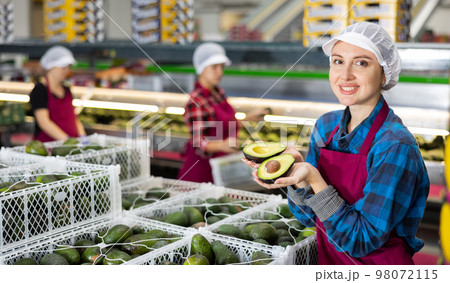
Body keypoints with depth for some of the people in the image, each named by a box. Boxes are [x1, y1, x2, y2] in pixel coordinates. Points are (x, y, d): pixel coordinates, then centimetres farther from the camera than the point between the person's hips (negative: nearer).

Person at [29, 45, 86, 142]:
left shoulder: (66, 90, 18)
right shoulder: (39, 90, -3)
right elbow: (44, 122, -12)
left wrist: (82, 137, 2)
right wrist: (67, 139, -21)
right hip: (47, 144, -6)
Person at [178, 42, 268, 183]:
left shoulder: (218, 92, 7)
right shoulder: (196, 102, -19)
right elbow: (199, 145, -25)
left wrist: (249, 116, 15)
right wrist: (223, 145, -42)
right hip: (202, 168, -7)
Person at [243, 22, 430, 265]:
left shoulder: (395, 146, -21)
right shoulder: (326, 125, -3)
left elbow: (361, 241, -21)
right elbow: (309, 217, 1)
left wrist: (313, 179, -28)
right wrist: (299, 174, -17)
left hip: (378, 263, -5)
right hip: (328, 261, 5)